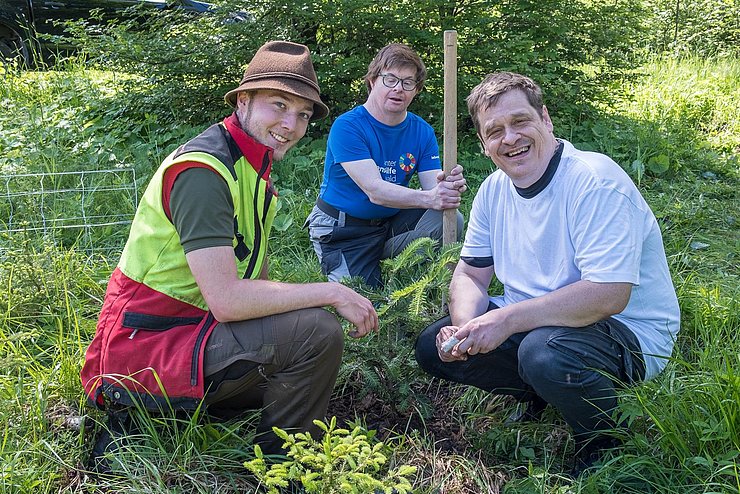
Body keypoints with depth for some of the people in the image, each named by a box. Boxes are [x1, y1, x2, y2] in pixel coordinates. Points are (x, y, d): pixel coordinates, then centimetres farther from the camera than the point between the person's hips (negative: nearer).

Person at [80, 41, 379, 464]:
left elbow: (258, 280, 12)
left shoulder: (256, 170, 11)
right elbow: (226, 299, -29)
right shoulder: (202, 170, -20)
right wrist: (331, 293, -21)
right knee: (315, 331, -24)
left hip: (190, 329, 10)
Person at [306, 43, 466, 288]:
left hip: (391, 221, 5)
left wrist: (447, 187, -38)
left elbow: (432, 187, -12)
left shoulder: (422, 131, -2)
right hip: (342, 230, -5)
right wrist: (428, 198, -44)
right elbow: (374, 190, -29)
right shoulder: (347, 127, -19)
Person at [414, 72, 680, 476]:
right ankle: (541, 396, 14)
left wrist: (507, 320, -31)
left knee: (545, 350, -38)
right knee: (433, 347, -3)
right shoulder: (495, 189, 1)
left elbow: (609, 294, -31)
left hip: (631, 332, -7)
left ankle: (605, 443, -6)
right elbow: (470, 275, 5)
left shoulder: (594, 181, -23)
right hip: (531, 321, 7)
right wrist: (465, 327, -17)